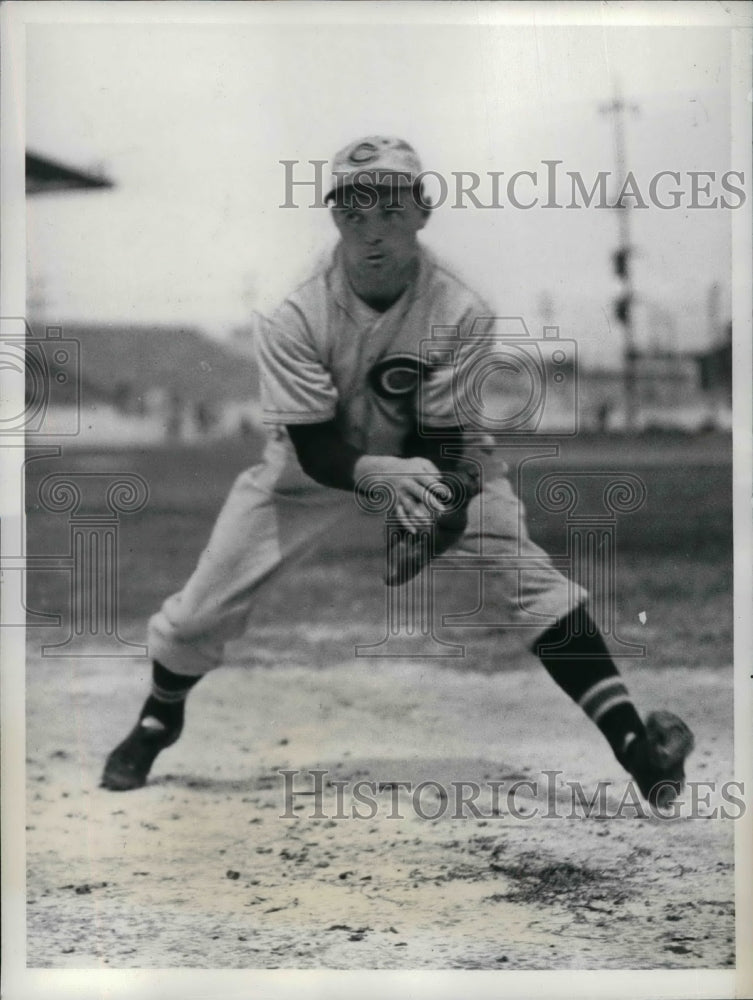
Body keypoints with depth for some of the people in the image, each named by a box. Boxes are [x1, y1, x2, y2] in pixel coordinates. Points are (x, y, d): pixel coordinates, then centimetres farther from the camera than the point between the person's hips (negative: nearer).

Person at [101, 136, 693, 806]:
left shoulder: (462, 314, -26)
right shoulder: (295, 317, -27)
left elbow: (441, 443, -21)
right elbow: (314, 451, -26)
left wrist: (418, 519, -40)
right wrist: (380, 471, -47)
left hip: (431, 463, 0)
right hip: (316, 470, 0)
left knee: (533, 581, -21)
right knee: (199, 612, -3)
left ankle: (630, 742, -20)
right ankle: (158, 721, 30)